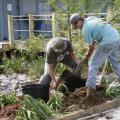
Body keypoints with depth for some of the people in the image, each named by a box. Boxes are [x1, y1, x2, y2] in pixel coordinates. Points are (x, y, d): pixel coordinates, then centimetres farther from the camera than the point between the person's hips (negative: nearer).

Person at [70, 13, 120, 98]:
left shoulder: (85, 29, -7)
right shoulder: (91, 18, 17)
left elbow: (91, 46, 0)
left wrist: (87, 56, 19)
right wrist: (89, 52, 28)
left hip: (107, 43, -8)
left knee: (93, 65, 4)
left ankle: (90, 90, 1)